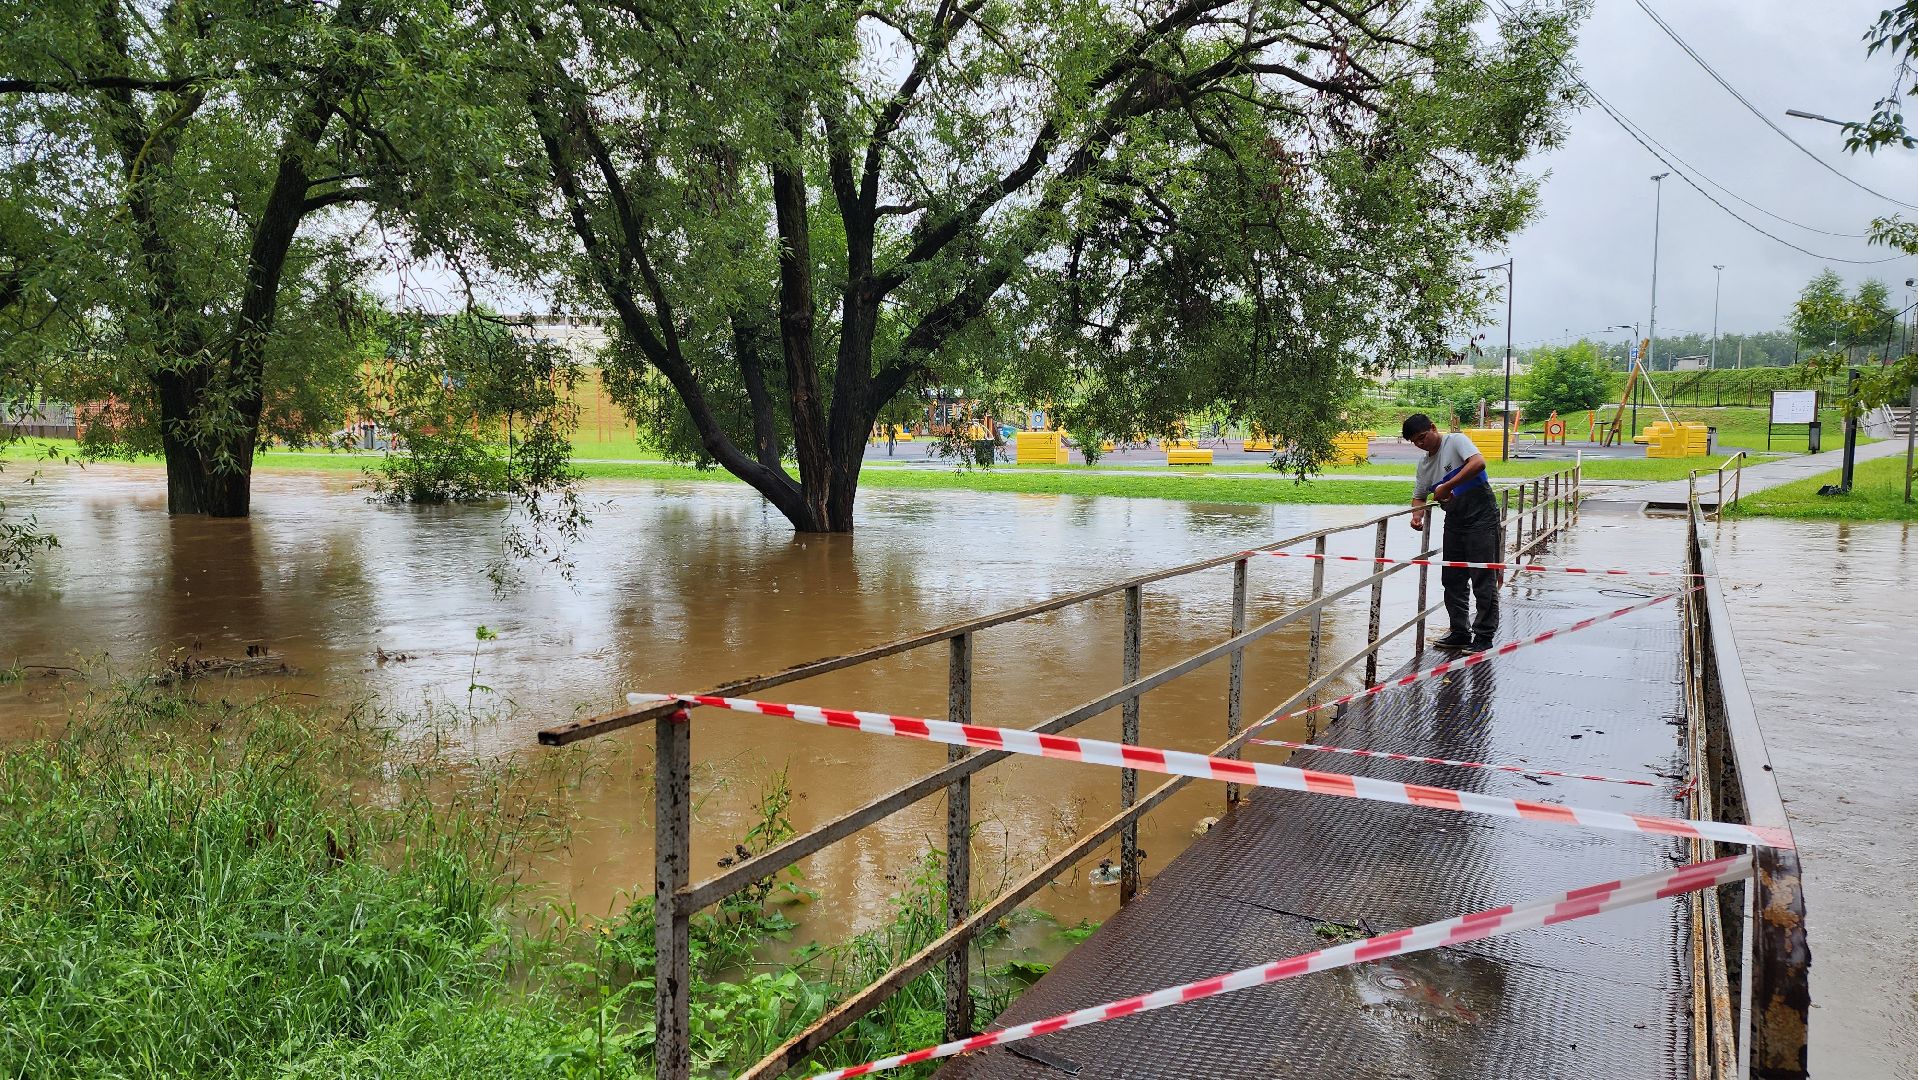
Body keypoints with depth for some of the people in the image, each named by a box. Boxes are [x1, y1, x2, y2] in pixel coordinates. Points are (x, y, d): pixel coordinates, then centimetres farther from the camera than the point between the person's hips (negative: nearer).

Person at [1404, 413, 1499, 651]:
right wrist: (1417, 515, -2)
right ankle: (1460, 633, 21)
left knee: (1483, 578, -5)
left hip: (1480, 516, -8)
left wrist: (1447, 487, -24)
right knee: (1452, 579, 10)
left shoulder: (1456, 441, -8)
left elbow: (1478, 463, -25)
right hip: (1454, 521, 8)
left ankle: (1484, 637, -1)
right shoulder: (1424, 464, 14)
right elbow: (1419, 495, 20)